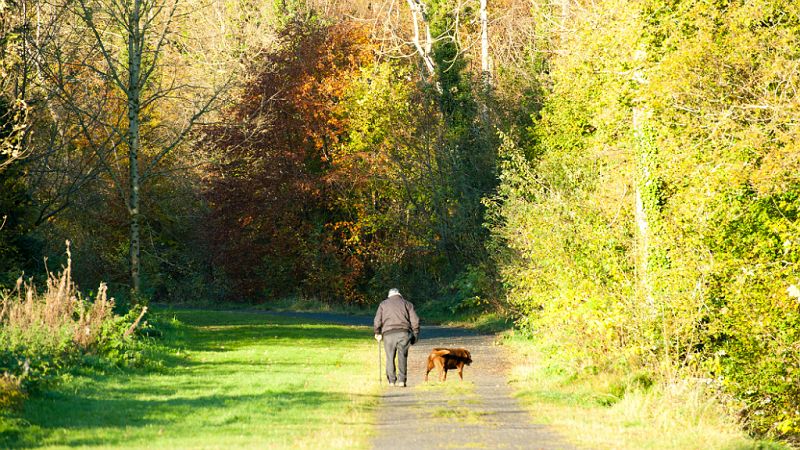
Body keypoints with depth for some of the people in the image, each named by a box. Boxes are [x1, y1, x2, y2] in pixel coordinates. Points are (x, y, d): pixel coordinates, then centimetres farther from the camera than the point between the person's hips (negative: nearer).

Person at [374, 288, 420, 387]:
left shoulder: (383, 304, 16)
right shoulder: (407, 303, 16)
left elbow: (377, 320, 6)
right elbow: (415, 320, 7)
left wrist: (378, 333, 17)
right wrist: (415, 334, 13)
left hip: (388, 334, 0)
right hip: (403, 333, 0)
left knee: (390, 357, 6)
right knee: (402, 357, 5)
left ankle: (391, 380, 0)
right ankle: (401, 380, -4)